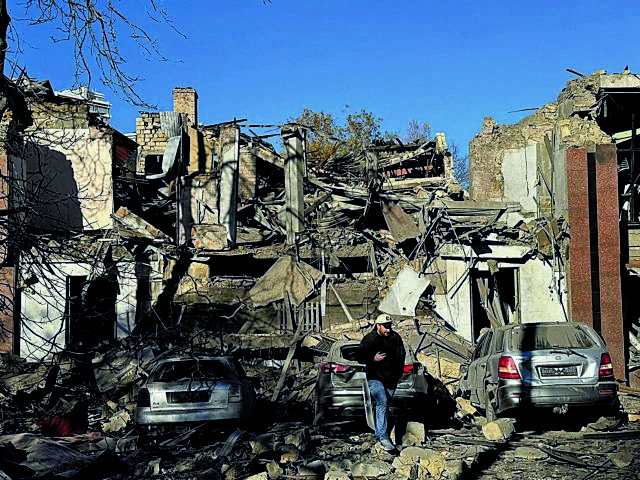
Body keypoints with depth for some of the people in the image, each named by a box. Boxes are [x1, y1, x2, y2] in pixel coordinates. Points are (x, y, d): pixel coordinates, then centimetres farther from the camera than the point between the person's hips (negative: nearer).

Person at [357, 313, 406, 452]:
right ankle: (383, 437, -21)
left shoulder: (396, 338, 5)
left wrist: (398, 372, 7)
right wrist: (373, 358, -16)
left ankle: (379, 434, 31)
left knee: (385, 407, 12)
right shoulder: (369, 339, -3)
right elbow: (360, 357, 1)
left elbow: (401, 356, 16)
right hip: (375, 378, -4)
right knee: (382, 403, -20)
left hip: (391, 378, 4)